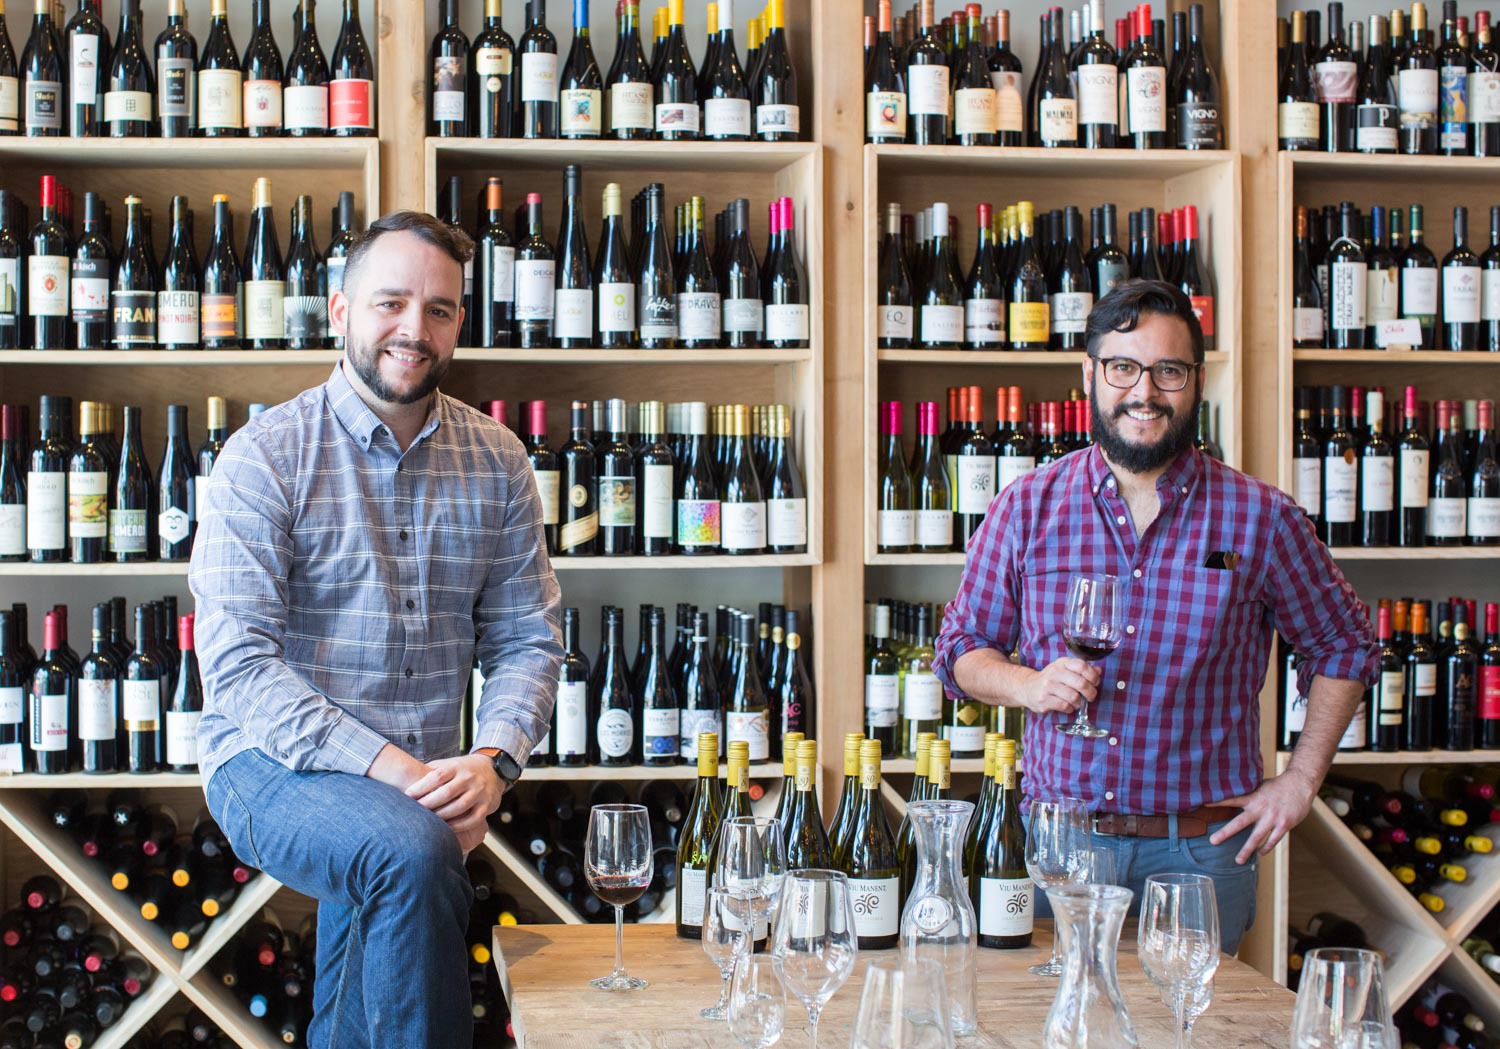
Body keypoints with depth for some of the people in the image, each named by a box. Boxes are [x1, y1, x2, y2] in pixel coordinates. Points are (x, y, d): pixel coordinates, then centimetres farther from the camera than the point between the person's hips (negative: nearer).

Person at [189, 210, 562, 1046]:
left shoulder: (497, 462, 6)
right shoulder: (265, 456, -7)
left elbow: (527, 640, 6)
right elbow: (239, 663, -15)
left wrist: (491, 759, -15)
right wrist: (386, 766, -25)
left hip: (420, 787, 5)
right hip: (274, 763, -5)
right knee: (413, 850, -31)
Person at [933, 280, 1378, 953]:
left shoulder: (1260, 518, -1)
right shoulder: (1027, 507, 1)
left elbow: (1343, 648, 11)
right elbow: (962, 648, 8)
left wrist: (1300, 781, 4)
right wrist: (1030, 685, -12)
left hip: (1201, 850, 0)